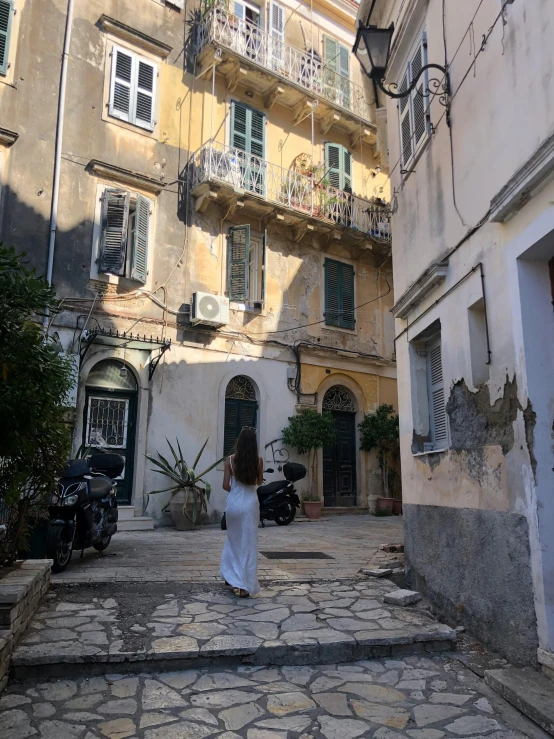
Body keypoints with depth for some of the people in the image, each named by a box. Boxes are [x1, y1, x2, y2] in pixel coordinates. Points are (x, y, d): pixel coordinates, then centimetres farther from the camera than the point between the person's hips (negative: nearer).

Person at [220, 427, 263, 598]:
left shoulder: (230, 460, -5)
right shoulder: (258, 460, -5)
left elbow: (226, 486, -2)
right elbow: (259, 482, 7)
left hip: (234, 502, 1)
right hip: (250, 503, -1)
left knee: (233, 540, 21)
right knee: (248, 544, 4)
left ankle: (230, 576, 29)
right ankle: (245, 586, 4)